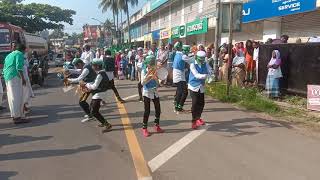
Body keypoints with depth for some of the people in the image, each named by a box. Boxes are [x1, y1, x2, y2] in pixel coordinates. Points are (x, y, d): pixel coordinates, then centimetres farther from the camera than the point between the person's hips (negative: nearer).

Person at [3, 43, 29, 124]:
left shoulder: (9, 55, 26)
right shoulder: (19, 54, -2)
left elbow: (4, 68, 26)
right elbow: (19, 67, -15)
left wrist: (6, 82, 28)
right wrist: (23, 78, -16)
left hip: (7, 77, 9)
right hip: (15, 77, -9)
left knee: (12, 97, 12)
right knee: (17, 97, -11)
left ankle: (15, 115, 18)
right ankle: (17, 117, -13)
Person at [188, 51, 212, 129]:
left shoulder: (205, 64, 2)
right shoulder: (193, 65, -11)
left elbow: (210, 71, -8)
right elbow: (196, 75, -22)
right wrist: (205, 76, -38)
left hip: (201, 87, 5)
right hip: (194, 86, -5)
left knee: (201, 104, 9)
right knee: (195, 103, -11)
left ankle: (198, 118, 32)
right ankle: (194, 121, 1)